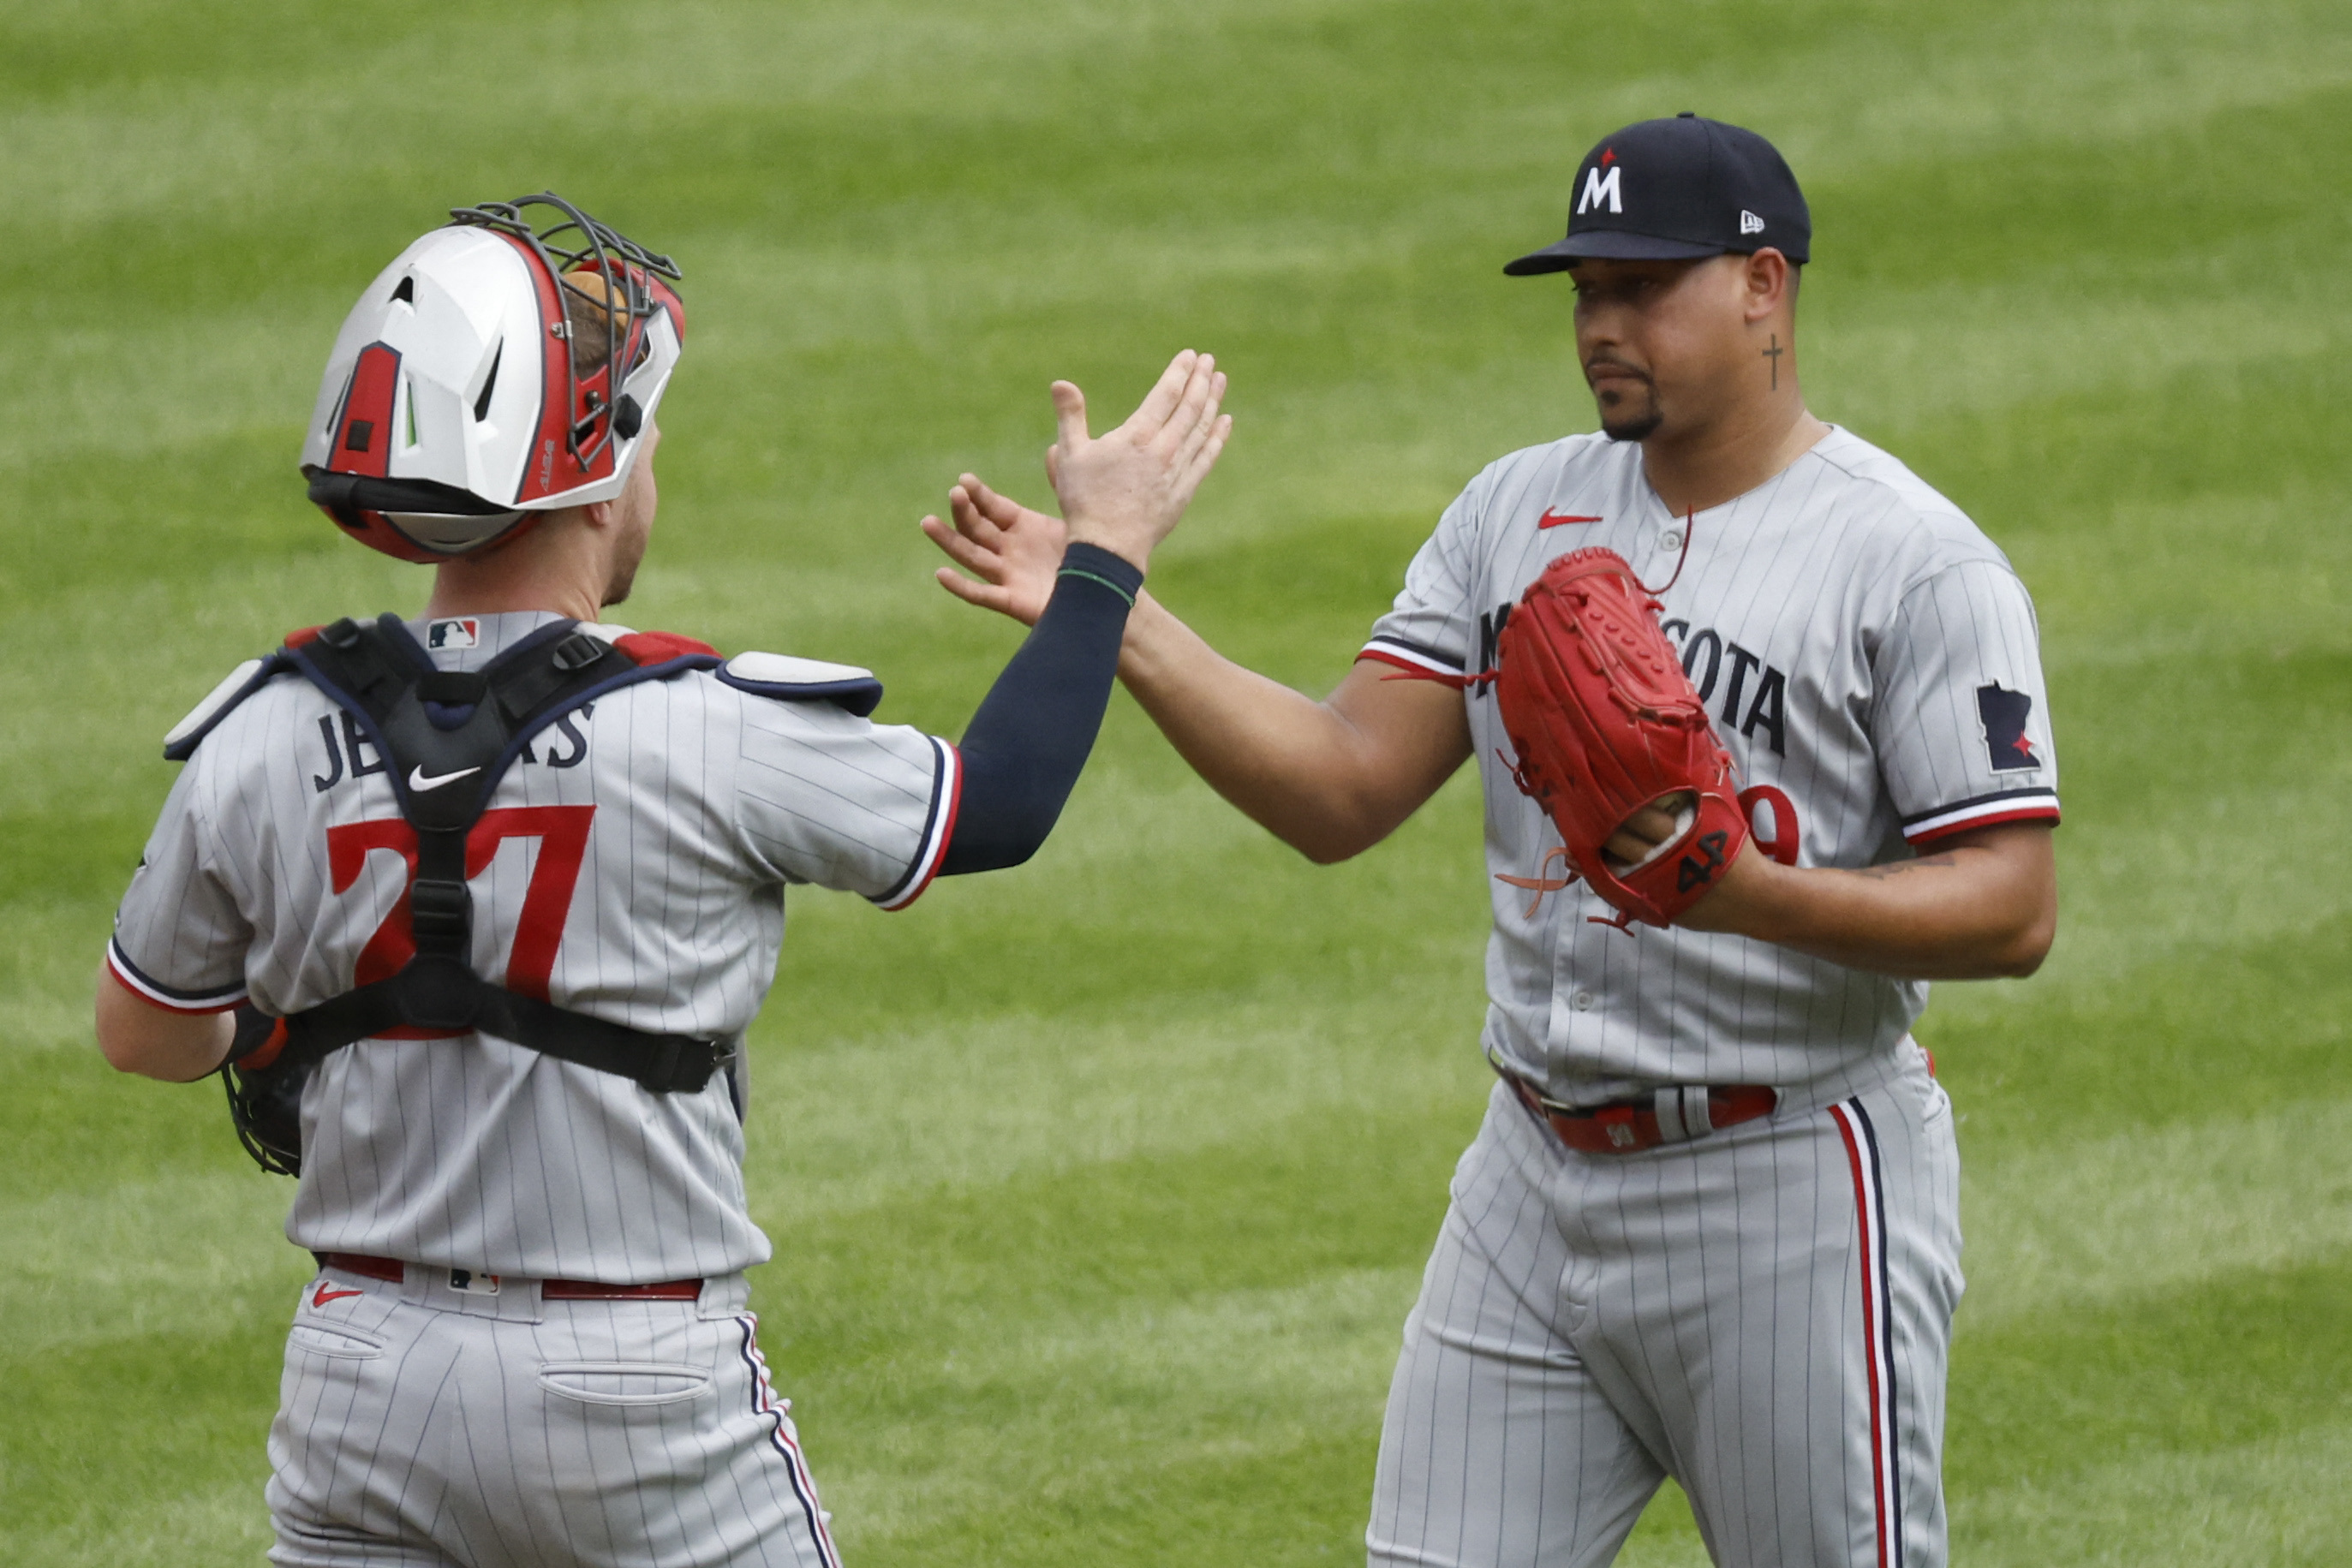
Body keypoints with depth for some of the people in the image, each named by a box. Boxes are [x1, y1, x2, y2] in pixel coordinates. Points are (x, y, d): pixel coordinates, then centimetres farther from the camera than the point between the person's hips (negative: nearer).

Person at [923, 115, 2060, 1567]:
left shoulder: (1919, 562, -9)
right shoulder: (1519, 510, 10)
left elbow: (2016, 911, -15)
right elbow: (1343, 792, 4)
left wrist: (1758, 897, -29)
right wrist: (1111, 616, -7)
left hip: (1793, 1188, -6)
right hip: (1538, 1177, 6)